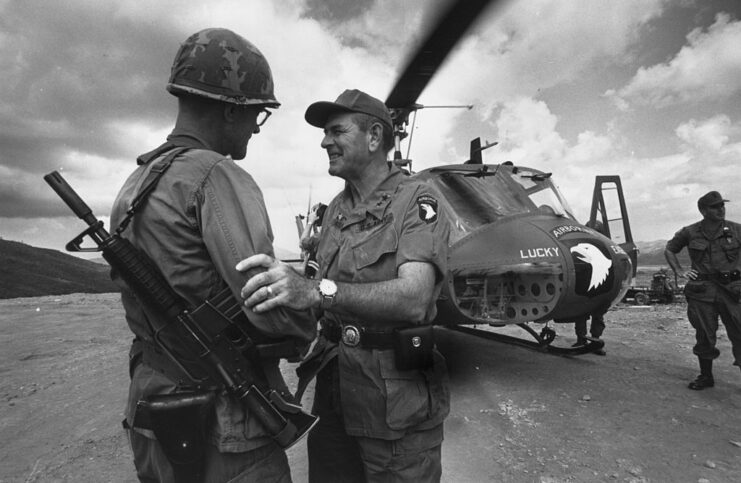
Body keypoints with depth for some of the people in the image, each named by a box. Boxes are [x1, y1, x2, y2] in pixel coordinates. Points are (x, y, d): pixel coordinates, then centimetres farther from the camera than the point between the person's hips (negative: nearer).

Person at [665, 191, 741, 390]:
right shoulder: (690, 233, 2)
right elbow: (669, 250, 17)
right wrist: (679, 271, 6)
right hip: (702, 290, 0)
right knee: (704, 335, 9)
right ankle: (706, 376, 23)